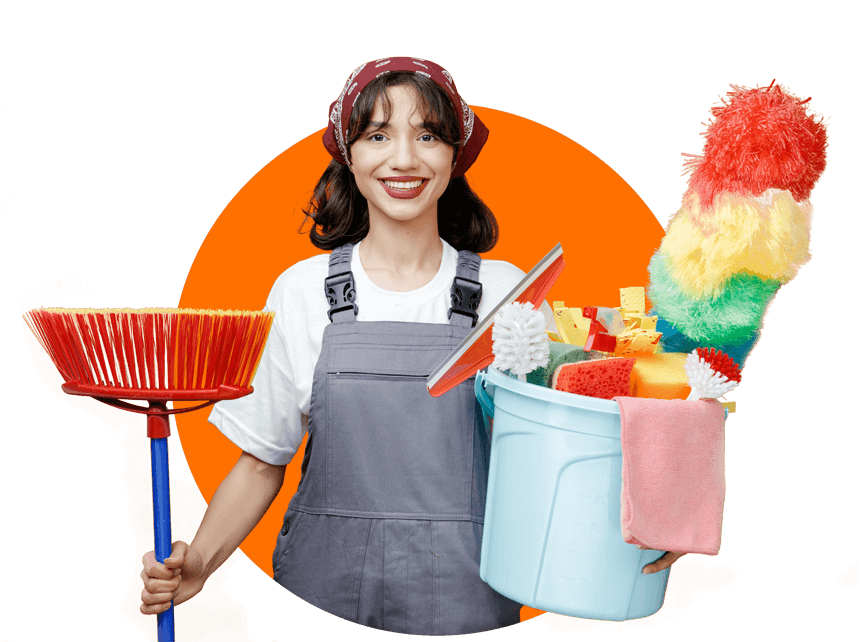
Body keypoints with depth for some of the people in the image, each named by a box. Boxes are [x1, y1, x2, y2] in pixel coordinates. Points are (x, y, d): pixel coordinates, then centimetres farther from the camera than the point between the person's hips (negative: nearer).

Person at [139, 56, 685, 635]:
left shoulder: (507, 292, -2)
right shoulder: (301, 292, -1)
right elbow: (261, 463, 3)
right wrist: (198, 563, -11)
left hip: (466, 600, 0)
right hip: (327, 593, 1)